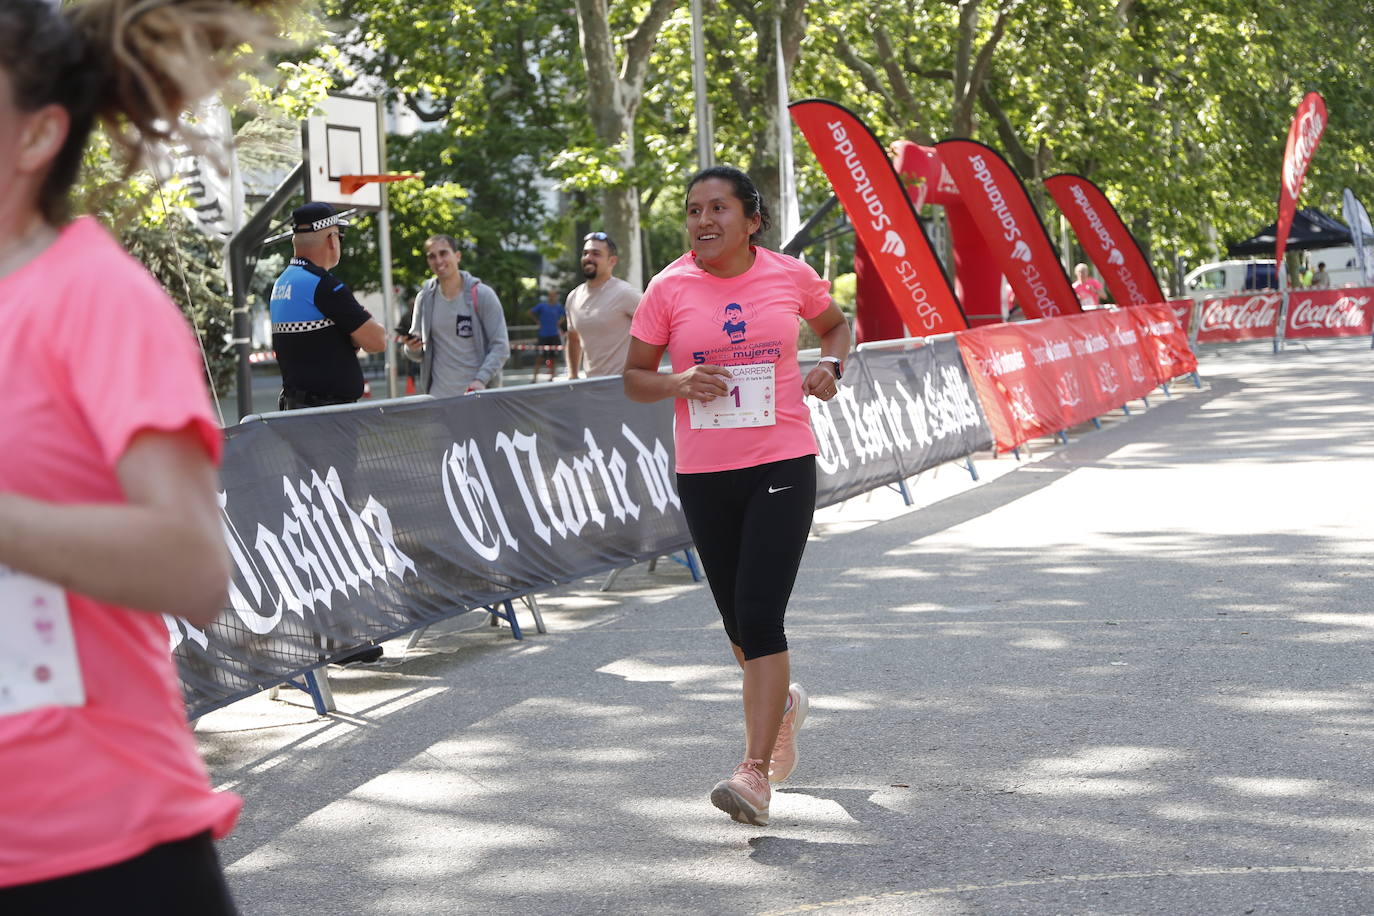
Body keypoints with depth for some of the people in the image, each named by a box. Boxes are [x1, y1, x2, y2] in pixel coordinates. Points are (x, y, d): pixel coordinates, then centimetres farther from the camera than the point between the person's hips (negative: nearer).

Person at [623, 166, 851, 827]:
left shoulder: (789, 275, -1)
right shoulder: (669, 289, -2)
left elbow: (835, 324, 19)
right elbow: (635, 378, 5)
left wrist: (830, 365, -2)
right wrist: (680, 383, -15)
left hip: (783, 464, -2)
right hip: (703, 472, 2)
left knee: (759, 615, -13)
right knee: (738, 619, 15)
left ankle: (755, 773, -12)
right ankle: (782, 702, 47)